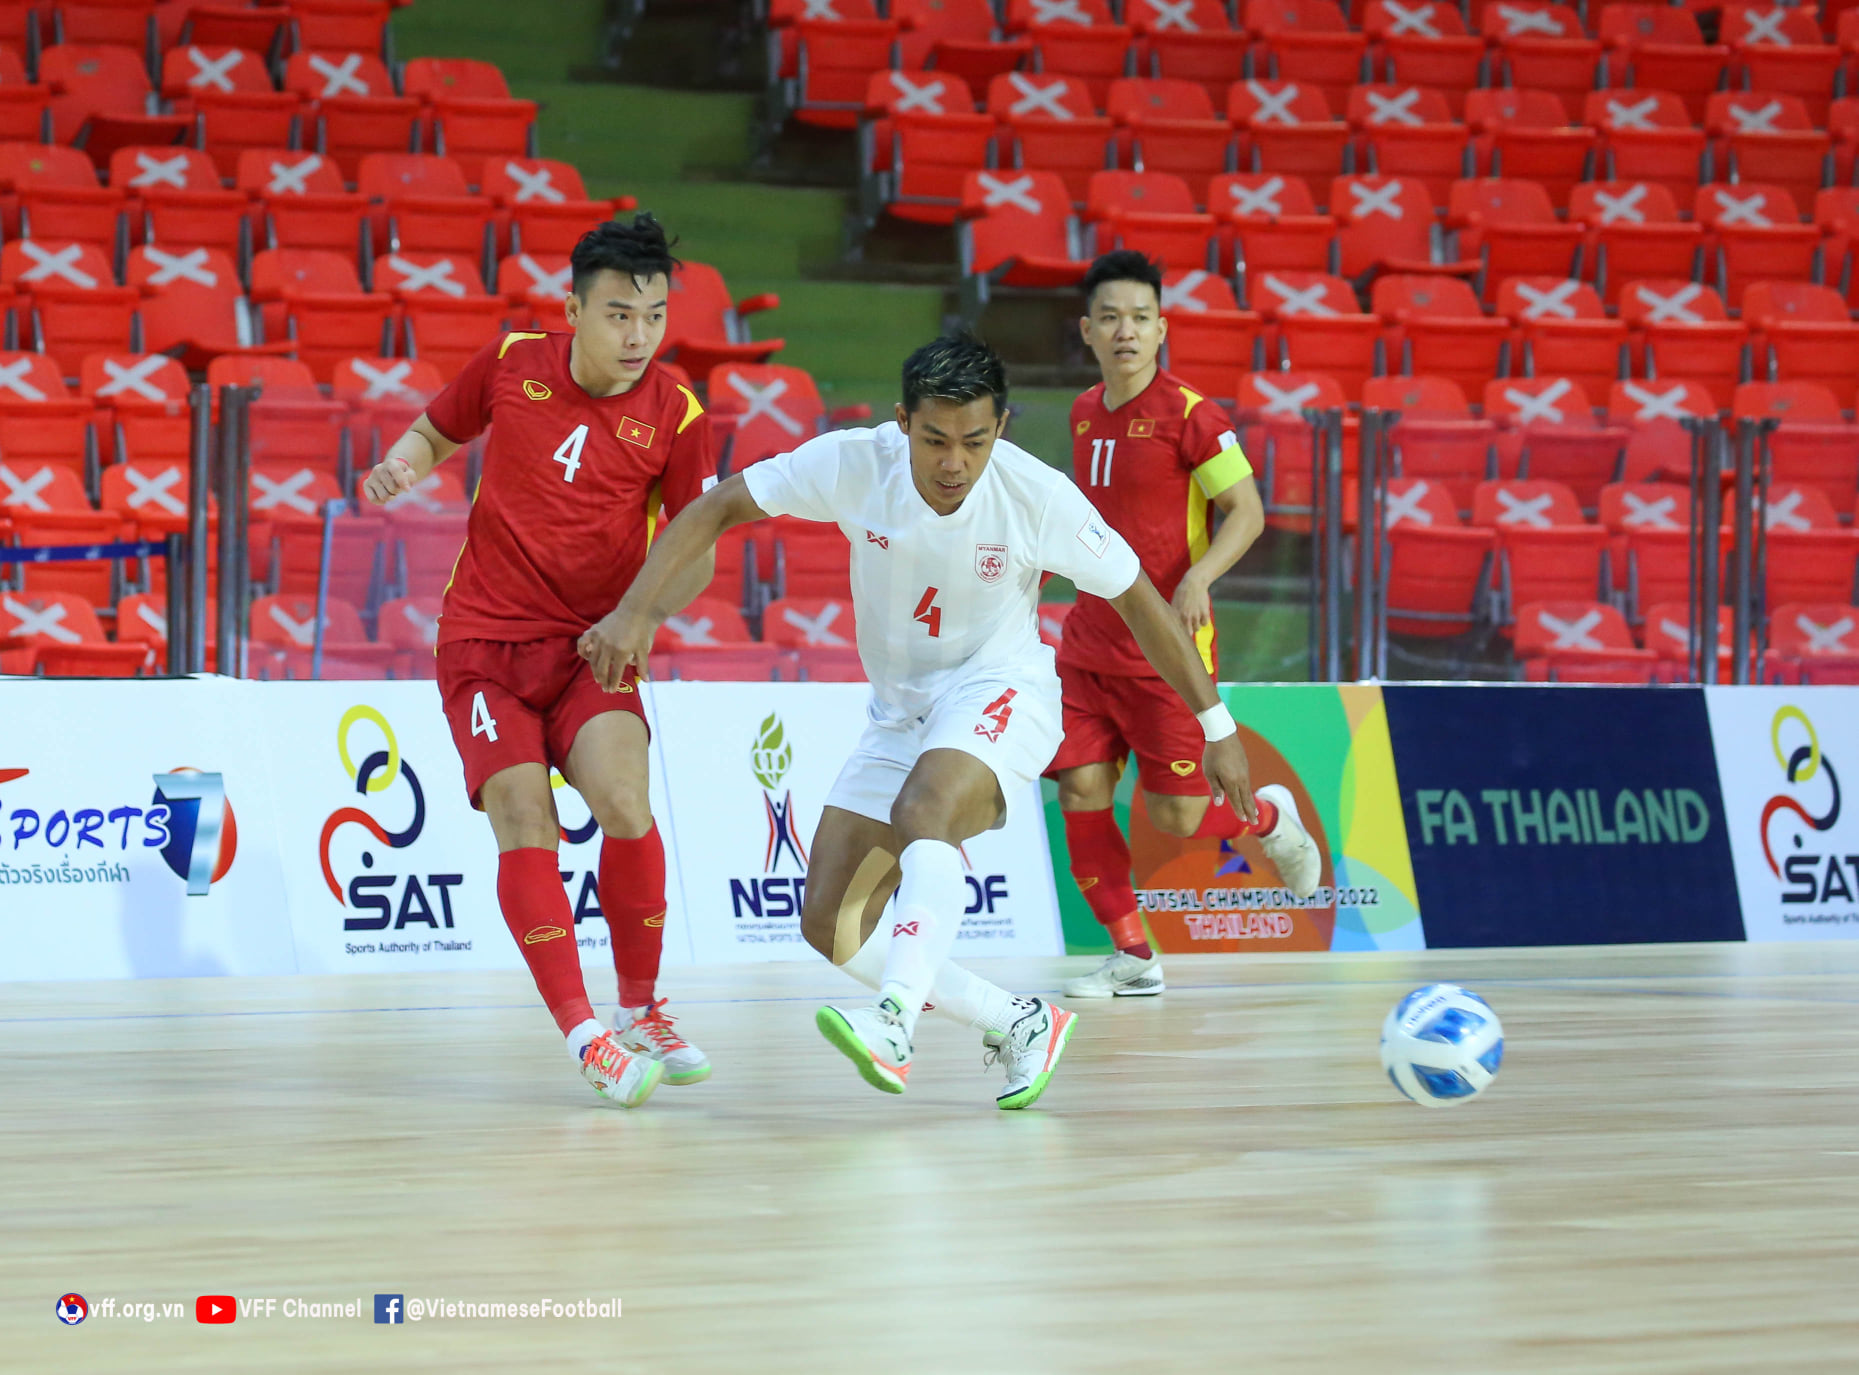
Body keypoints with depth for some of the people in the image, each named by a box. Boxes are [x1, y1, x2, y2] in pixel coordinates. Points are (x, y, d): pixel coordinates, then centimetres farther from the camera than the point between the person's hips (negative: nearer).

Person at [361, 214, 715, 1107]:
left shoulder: (676, 416, -5)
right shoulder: (510, 364, -1)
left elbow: (695, 555, -1)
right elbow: (435, 431, 18)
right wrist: (402, 465, -5)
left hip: (591, 647, -1)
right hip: (484, 640, 1)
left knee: (624, 805, -21)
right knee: (526, 824, -15)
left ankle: (641, 1013, -2)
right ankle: (585, 1036, -13)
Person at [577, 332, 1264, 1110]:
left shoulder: (1040, 497, -21)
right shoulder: (852, 464, -18)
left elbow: (1138, 600, -7)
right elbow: (714, 511, -10)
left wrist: (1216, 727, -2)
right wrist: (636, 611, -24)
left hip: (998, 690, -5)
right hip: (898, 709, 5)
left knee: (922, 811, -37)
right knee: (831, 924, -4)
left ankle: (895, 1024, -50)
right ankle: (1018, 1027, 8)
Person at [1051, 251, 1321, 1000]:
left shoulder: (1188, 413, -11)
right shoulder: (1085, 414, 9)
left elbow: (1247, 511, -12)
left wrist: (1198, 577, -26)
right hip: (1089, 642, 6)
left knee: (1174, 815, -6)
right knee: (1080, 791, -4)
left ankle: (1270, 817, 28)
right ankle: (1133, 957, 8)